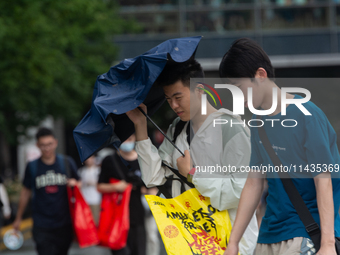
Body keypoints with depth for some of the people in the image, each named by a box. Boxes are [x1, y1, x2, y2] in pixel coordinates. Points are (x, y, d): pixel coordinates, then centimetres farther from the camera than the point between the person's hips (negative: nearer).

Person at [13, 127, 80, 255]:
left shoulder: (67, 162, 5)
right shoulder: (32, 167, 4)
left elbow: (79, 185, 17)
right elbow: (25, 192, 13)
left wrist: (74, 184, -8)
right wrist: (18, 218, 18)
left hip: (64, 224, 2)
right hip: (42, 226, -2)